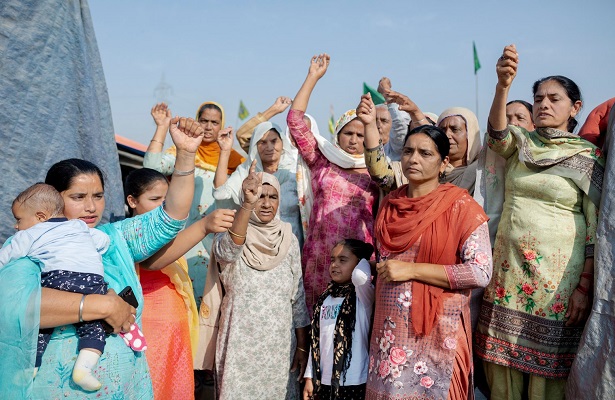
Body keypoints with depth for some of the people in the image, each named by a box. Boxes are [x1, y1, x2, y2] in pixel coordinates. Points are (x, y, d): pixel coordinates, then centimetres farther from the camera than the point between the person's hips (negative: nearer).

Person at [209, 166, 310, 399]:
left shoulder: (288, 239, 2)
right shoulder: (230, 234, -6)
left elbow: (298, 297, 6)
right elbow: (227, 250, -32)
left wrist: (302, 346, 4)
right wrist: (248, 204, -45)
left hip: (280, 343, 3)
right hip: (241, 342, -3)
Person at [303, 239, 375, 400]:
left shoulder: (363, 295, -8)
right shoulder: (325, 298, 8)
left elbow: (359, 275, -32)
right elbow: (317, 340, 11)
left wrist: (366, 255, -12)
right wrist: (309, 376, 9)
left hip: (354, 383, -5)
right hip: (325, 381, 5)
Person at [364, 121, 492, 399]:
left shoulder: (460, 206, -10)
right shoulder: (390, 201, 7)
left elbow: (481, 272, -17)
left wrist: (411, 270, -17)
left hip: (435, 331, -5)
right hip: (390, 330, 5)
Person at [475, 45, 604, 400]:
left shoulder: (589, 156, 0)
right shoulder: (521, 143, 8)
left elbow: (596, 227, -3)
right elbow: (497, 131, -15)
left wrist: (585, 287, -10)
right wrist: (503, 85, -33)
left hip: (557, 273, -3)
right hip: (508, 266, 3)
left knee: (547, 368, 3)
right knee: (503, 363, 8)